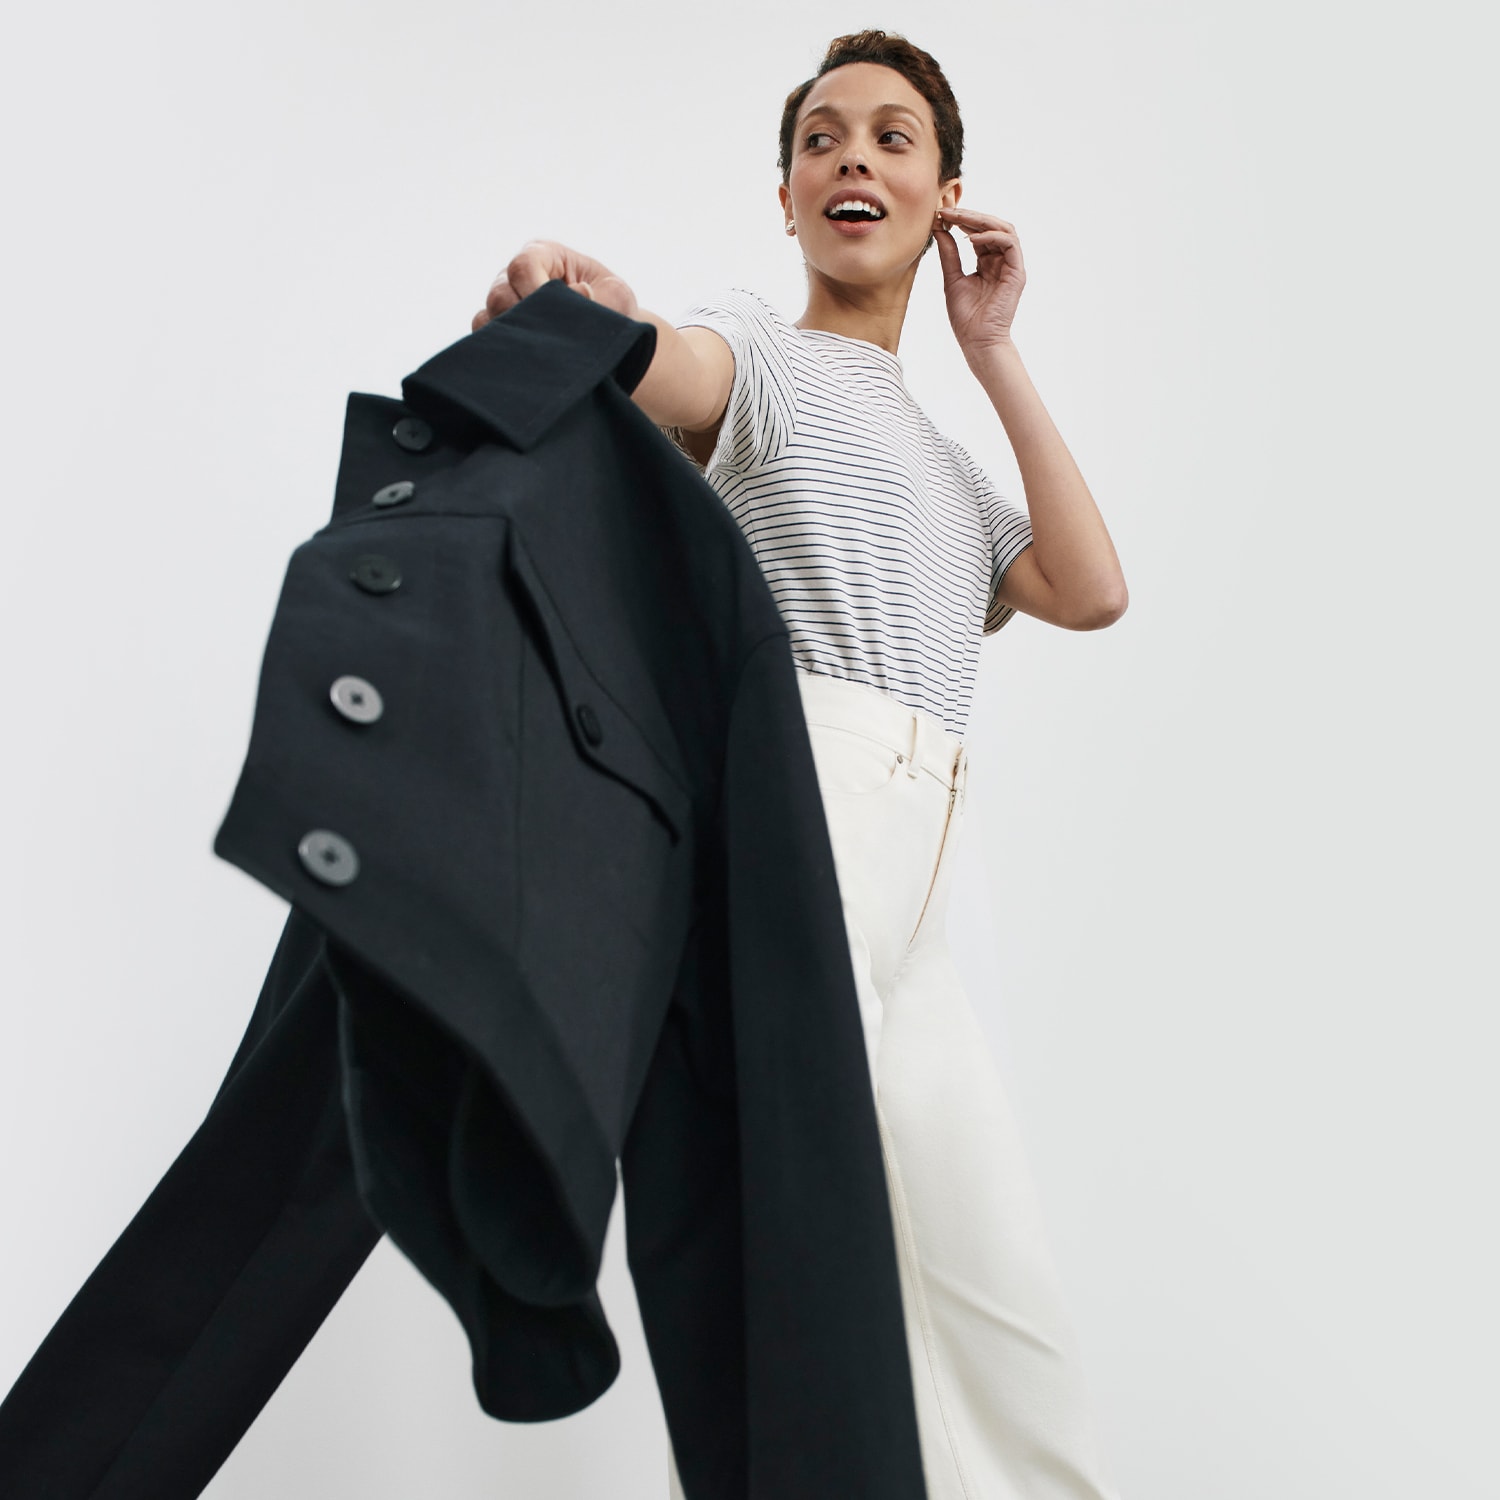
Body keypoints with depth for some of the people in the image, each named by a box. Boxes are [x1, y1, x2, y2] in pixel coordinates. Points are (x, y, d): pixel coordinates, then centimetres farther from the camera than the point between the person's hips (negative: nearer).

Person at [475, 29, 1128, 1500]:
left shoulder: (942, 459, 29)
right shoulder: (765, 353, 8)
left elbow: (1091, 592, 15)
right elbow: (668, 363, -17)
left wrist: (996, 357, 16)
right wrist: (573, 298, -42)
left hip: (902, 899, 8)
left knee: (996, 1284, 11)